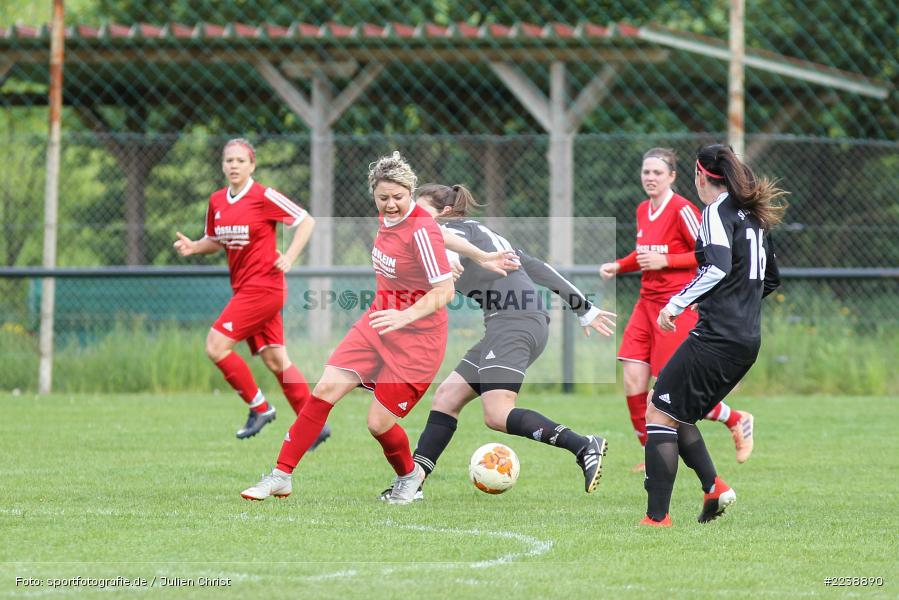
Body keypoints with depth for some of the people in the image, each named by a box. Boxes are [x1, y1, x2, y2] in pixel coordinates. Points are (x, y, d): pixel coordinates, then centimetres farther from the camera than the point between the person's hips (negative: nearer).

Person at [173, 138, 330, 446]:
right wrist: (193, 247, 1)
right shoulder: (216, 201, 9)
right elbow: (215, 241, 21)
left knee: (216, 346, -13)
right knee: (275, 359, 8)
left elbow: (306, 220, -6)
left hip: (263, 285, -7)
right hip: (245, 288, 7)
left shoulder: (264, 197, -11)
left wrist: (289, 256, -15)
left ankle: (259, 407, 0)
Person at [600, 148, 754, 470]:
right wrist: (618, 266, 9)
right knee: (632, 380, -4)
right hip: (647, 303, 8)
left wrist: (664, 261, -20)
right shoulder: (642, 211, 11)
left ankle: (737, 421, 17)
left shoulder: (681, 210, -13)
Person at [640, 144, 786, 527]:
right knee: (675, 415, 19)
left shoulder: (717, 211, -8)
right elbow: (772, 279, 25)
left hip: (717, 336, -9)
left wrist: (676, 305, -19)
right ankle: (714, 488, 4)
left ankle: (657, 516, -10)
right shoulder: (753, 216, 17)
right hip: (749, 340, 9)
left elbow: (718, 267, -24)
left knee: (659, 413, -5)